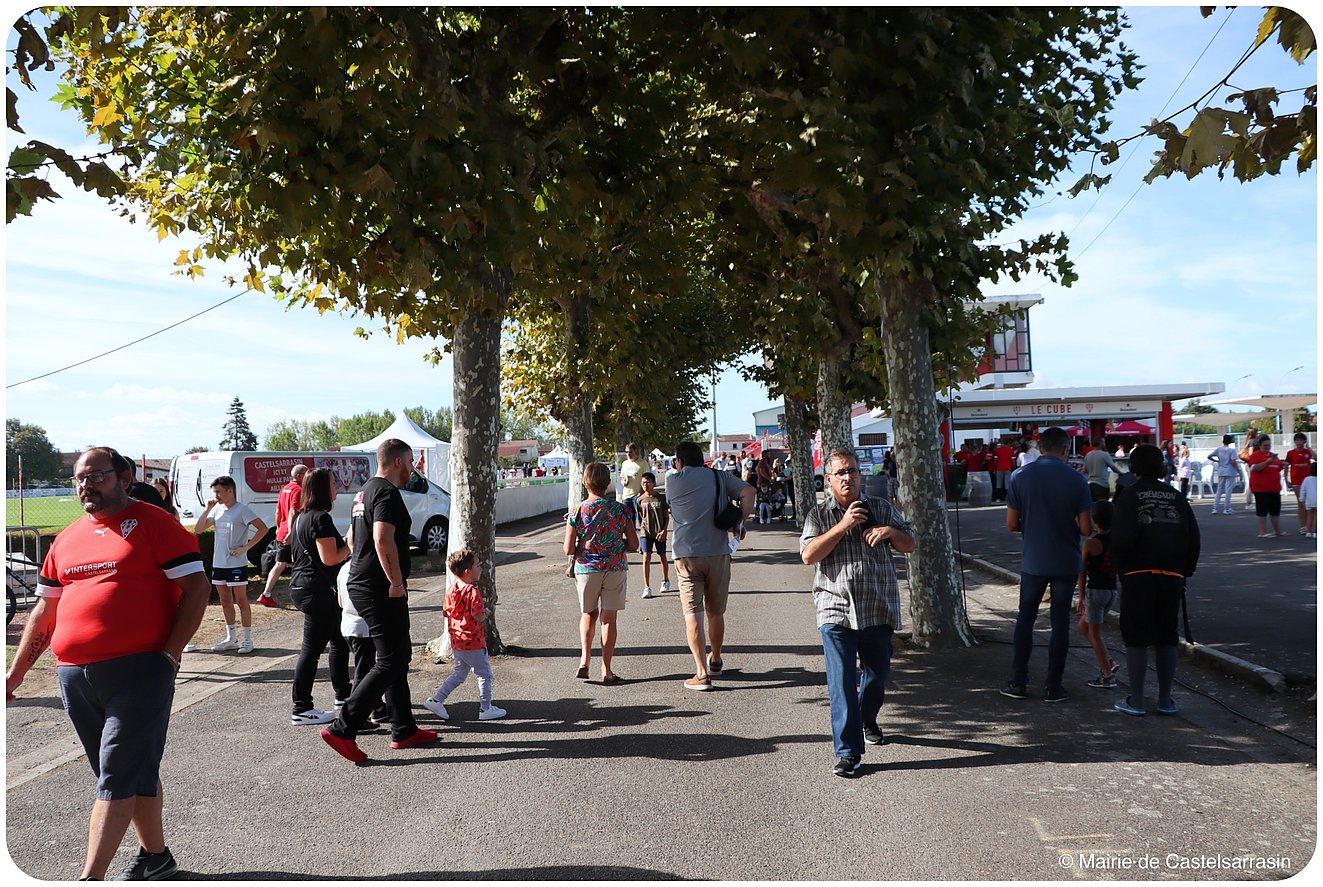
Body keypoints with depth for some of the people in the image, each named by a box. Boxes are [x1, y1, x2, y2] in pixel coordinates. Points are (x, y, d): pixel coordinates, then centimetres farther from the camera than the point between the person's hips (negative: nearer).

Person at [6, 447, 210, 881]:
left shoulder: (153, 522, -3)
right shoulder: (66, 540, 16)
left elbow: (196, 587, -8)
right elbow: (44, 612, 21)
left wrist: (169, 653, -12)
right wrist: (15, 672, 17)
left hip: (138, 670, -6)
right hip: (75, 676, 6)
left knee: (118, 776, -6)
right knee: (136, 771, 16)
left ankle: (89, 878, -3)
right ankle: (155, 856, 29)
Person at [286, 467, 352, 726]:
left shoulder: (301, 517, 14)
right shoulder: (321, 518, -17)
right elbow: (330, 558, -21)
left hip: (301, 586, 11)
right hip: (316, 589, -11)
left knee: (339, 639, 20)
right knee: (312, 647, -5)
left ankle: (343, 692, 31)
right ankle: (301, 710, 0)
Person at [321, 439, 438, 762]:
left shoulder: (365, 491, 18)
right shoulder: (387, 493, -14)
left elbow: (351, 538, 28)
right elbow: (383, 539, -28)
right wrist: (397, 582, -22)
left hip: (362, 585, 11)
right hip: (381, 590, -11)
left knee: (399, 655, 15)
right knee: (390, 662, -6)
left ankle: (404, 730, 21)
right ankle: (343, 729, -7)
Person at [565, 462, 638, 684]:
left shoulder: (577, 512, -7)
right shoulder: (619, 510, -6)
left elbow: (569, 549, -8)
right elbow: (634, 544, -3)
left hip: (586, 569, 0)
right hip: (615, 568, 0)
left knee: (588, 615, 20)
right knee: (608, 618, 7)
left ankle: (585, 660, 6)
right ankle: (606, 671, 10)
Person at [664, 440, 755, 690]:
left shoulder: (672, 481, 2)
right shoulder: (719, 477, 5)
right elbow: (748, 492, -5)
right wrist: (739, 523, 0)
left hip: (686, 554, -2)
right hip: (718, 552, 2)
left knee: (692, 613, -2)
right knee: (715, 611, 17)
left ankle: (702, 672, -11)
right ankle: (715, 661, 34)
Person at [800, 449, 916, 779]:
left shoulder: (883, 509, 8)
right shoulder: (818, 515, 3)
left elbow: (910, 545, 10)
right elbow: (808, 555, -10)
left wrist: (891, 531, -12)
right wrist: (842, 525, -17)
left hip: (879, 610, 3)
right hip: (835, 610, -2)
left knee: (877, 673, 16)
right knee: (841, 682, -8)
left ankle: (868, 721, 45)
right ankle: (848, 752, -2)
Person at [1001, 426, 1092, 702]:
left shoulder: (1021, 477, -6)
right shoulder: (1076, 479, -8)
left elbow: (1011, 524, -5)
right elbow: (1086, 528, -8)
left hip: (1033, 562, 1)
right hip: (1066, 563, -1)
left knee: (1025, 619, 14)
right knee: (1060, 622, 9)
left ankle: (1019, 682, 16)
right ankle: (1053, 687, 13)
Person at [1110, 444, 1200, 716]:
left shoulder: (1129, 496, -4)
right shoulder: (1177, 497, 10)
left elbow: (1122, 539, -13)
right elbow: (1193, 538, 9)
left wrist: (1121, 569, 0)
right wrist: (1185, 572, 16)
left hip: (1139, 576, -4)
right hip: (1172, 577, 4)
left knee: (1136, 638, 3)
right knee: (1167, 638, 13)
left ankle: (1136, 701, 7)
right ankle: (1165, 700, 18)